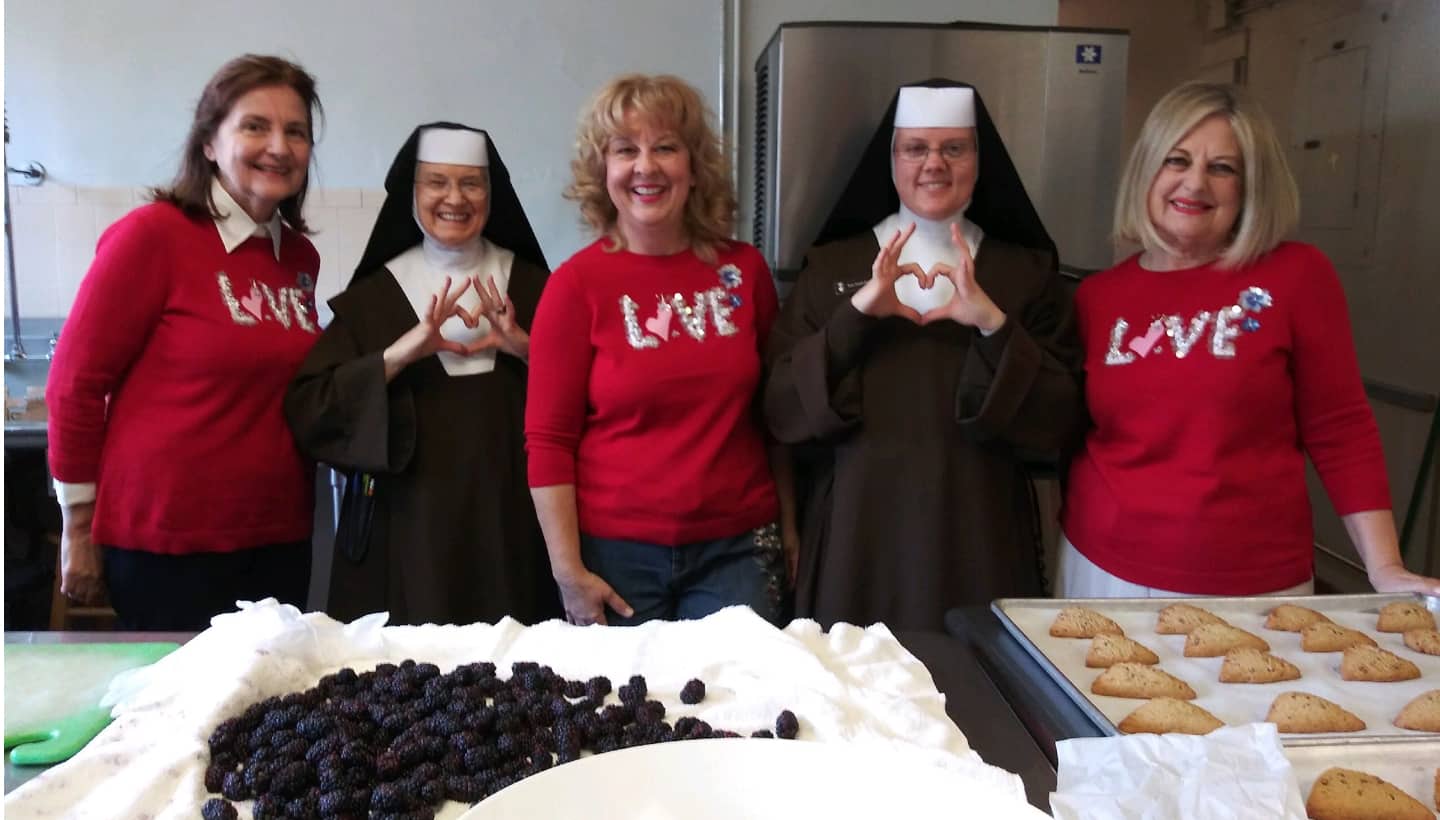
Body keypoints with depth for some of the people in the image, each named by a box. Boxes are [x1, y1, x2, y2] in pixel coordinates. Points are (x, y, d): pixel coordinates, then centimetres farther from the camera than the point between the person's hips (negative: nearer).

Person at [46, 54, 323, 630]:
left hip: (279, 538, 5)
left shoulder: (300, 257, 6)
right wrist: (79, 527, -4)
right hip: (165, 542, -5)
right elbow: (75, 383, -8)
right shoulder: (153, 234, -11)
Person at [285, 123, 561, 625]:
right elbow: (307, 413, -3)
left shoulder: (532, 287, 6)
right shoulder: (373, 296, 5)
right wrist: (397, 356, -16)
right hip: (405, 532, 0)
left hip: (509, 529, 1)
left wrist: (527, 351, -13)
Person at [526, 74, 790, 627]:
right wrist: (568, 571, -10)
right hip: (618, 551, -2)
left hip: (737, 546, 2)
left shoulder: (744, 269, 1)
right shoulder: (576, 284, -7)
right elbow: (548, 441, -7)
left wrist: (788, 526, 7)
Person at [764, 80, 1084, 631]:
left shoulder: (1026, 271, 6)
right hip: (855, 537, 0)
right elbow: (783, 412, -3)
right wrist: (853, 316, -16)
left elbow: (1056, 425, -3)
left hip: (978, 541, 1)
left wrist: (995, 326, -17)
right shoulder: (832, 266, 5)